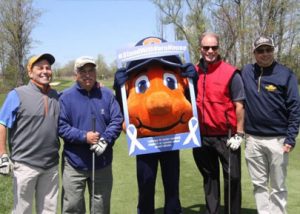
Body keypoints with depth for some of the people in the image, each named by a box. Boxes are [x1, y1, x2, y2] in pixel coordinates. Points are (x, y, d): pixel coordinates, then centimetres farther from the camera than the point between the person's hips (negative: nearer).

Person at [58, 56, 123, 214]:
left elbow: (117, 120, 0)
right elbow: (61, 126, -8)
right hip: (74, 162, -2)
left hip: (103, 162, 2)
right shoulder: (66, 97, -3)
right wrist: (84, 136, -20)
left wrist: (105, 140, -16)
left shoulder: (107, 94, 3)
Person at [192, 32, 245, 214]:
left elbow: (239, 105, -6)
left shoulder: (230, 73, -6)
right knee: (209, 178, 16)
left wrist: (239, 134, -10)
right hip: (202, 136, 4)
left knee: (232, 177, 4)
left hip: (226, 136, -4)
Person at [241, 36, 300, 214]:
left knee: (278, 187, 7)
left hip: (278, 140, -3)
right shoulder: (246, 72, 6)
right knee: (259, 184, 11)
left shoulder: (286, 74, -3)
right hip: (252, 139, 3)